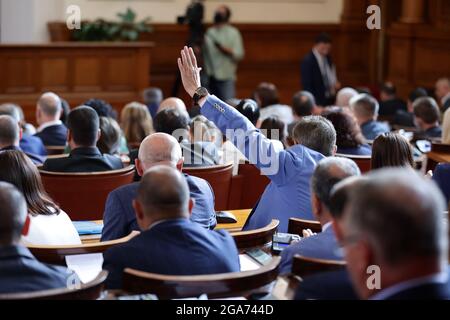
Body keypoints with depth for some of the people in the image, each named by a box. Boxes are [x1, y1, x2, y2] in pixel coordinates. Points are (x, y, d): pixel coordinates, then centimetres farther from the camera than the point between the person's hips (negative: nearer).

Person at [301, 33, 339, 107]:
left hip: (331, 100, 7)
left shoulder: (328, 58, 8)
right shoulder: (307, 61, -15)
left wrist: (335, 84, 2)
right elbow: (307, 86, -16)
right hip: (318, 103, -7)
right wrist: (315, 105, -20)